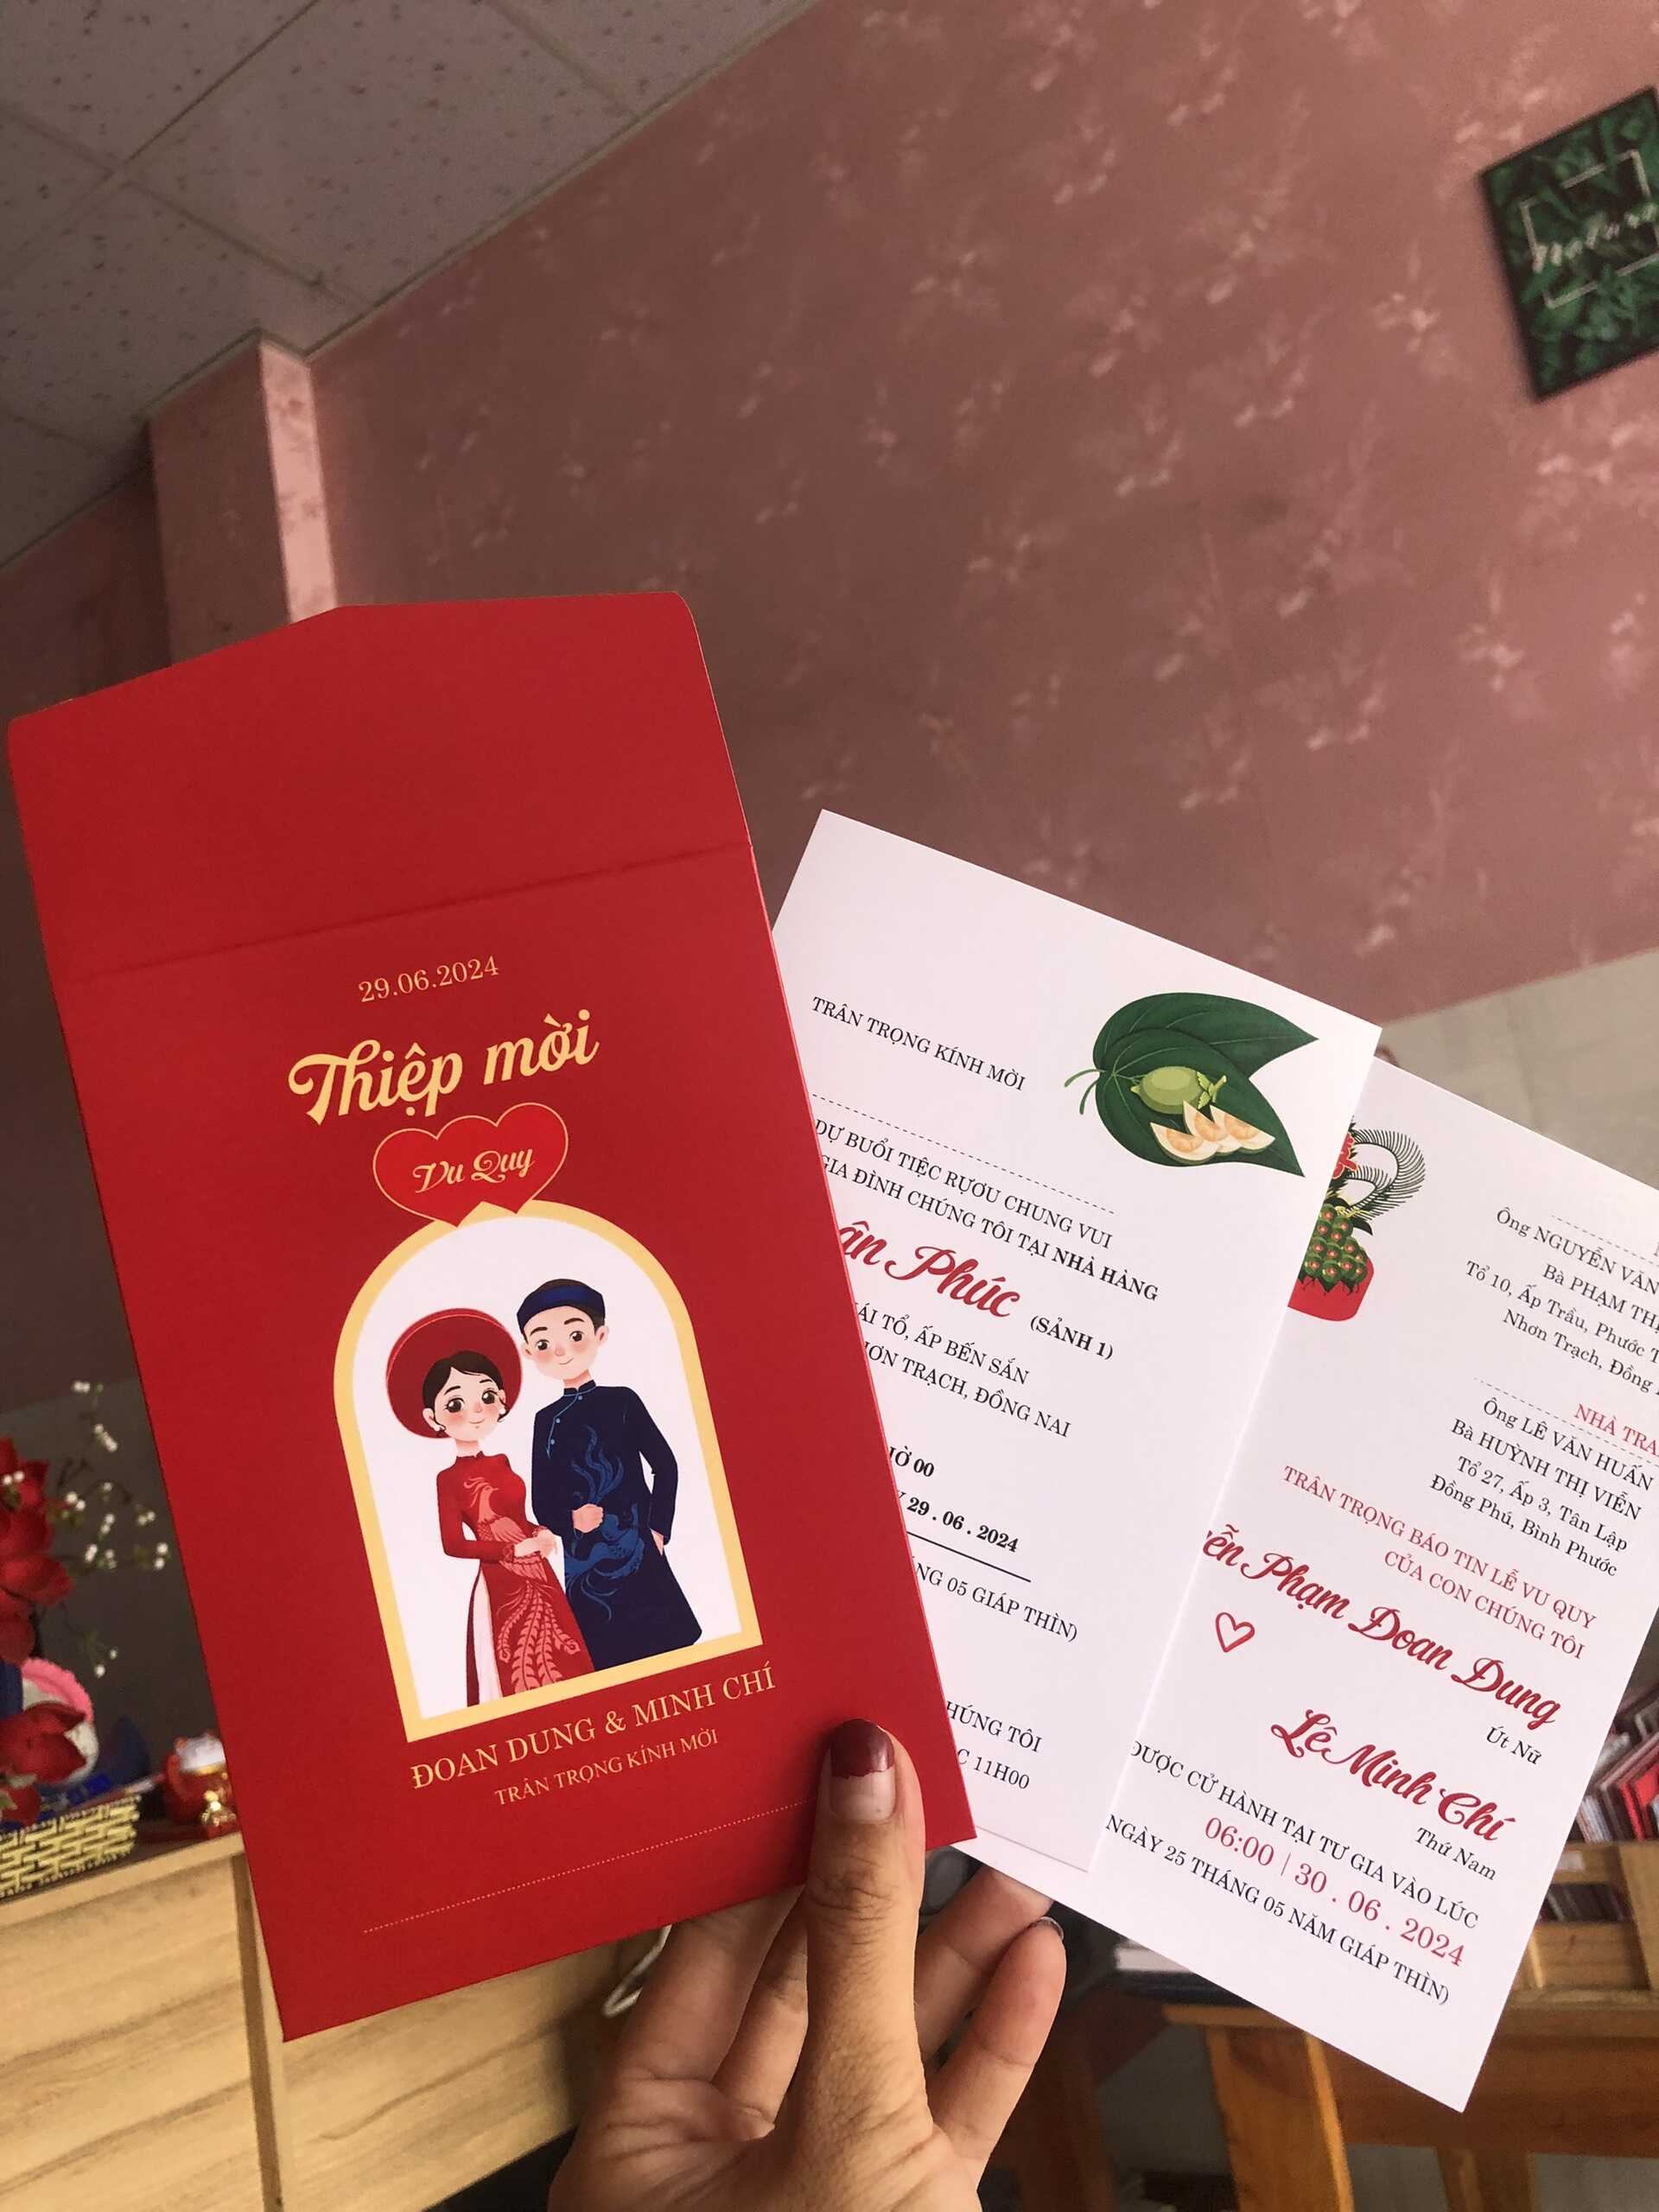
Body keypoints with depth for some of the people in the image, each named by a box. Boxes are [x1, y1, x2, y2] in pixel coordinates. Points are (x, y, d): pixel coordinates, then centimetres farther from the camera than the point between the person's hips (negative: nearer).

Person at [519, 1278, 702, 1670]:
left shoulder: (622, 1401, 0)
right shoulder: (546, 1419, 6)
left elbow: (665, 1464, 3)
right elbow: (542, 1501, 7)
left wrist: (659, 1528, -4)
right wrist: (569, 1521, -13)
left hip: (636, 1548, -2)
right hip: (583, 1560, 2)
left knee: (666, 1644, -1)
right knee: (610, 1658, 5)